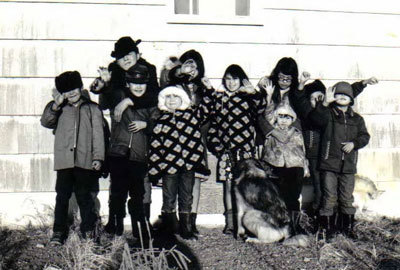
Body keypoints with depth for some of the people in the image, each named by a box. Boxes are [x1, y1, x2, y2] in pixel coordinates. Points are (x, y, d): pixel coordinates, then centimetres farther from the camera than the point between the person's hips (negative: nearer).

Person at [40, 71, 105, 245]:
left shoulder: (92, 108, 12)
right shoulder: (60, 110, 15)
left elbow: (98, 134, 7)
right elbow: (45, 122, 0)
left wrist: (98, 157, -1)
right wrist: (56, 105, -12)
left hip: (85, 160, -1)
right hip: (64, 160, 1)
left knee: (84, 196, 3)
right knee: (62, 196, 0)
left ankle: (88, 230, 14)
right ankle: (58, 232, 7)